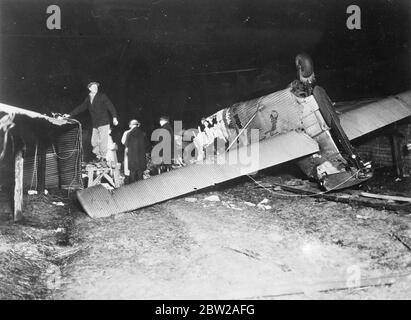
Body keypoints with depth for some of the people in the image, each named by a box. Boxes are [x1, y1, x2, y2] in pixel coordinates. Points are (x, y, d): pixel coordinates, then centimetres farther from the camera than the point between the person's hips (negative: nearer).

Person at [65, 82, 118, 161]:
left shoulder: (102, 96, -1)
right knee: (94, 143, 4)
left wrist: (114, 117, -20)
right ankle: (99, 157, 14)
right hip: (95, 125, 5)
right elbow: (81, 108, 19)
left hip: (104, 123, -5)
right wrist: (70, 115, 15)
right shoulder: (88, 99, 14)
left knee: (103, 142, -9)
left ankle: (104, 158, -2)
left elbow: (110, 106, -7)